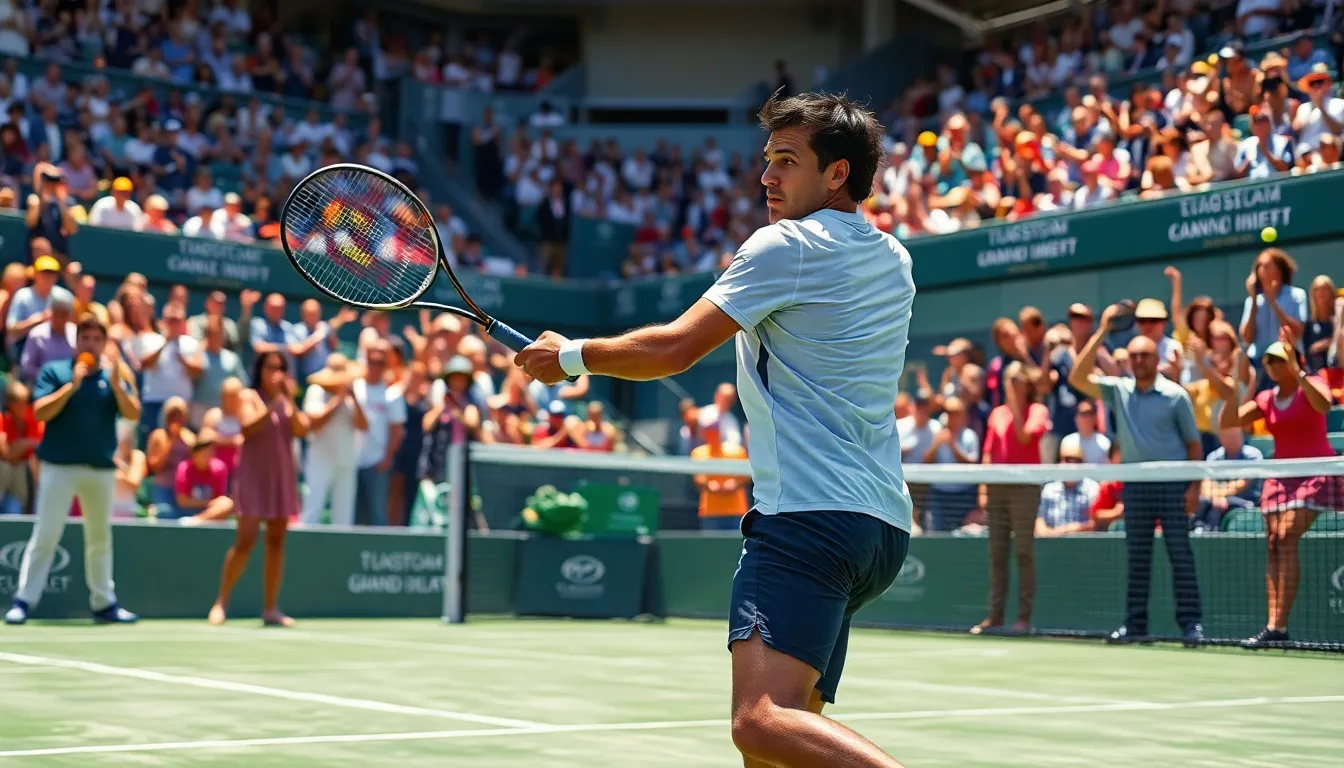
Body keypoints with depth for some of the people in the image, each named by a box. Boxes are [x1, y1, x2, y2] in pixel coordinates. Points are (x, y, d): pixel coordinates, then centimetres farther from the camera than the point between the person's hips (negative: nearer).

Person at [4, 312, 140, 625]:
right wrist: (72, 385, -18)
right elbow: (40, 412, -10)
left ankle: (104, 603, 20)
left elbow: (133, 414, -3)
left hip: (102, 468, 3)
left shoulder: (114, 376, 8)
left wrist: (116, 384, -18)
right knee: (45, 535, -5)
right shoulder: (55, 371, 1)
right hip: (59, 466, -3)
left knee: (100, 537, 11)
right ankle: (23, 600, -1)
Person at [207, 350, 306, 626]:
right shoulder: (250, 397, 1)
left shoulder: (288, 402, 12)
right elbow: (248, 427, -16)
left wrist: (288, 400, -13)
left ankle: (270, 608, 6)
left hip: (282, 477, 5)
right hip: (253, 477, -5)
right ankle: (221, 602, 0)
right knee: (245, 540, -10)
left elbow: (301, 430, -4)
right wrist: (273, 402, -21)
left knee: (276, 542, 3)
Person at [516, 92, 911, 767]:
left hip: (810, 513, -10)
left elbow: (673, 349, -8)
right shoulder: (893, 261, 19)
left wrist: (571, 356, 5)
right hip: (882, 521, 10)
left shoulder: (786, 245, -6)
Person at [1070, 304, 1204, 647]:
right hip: (1135, 483, 3)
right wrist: (1101, 332, -5)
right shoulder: (1118, 390, 8)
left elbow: (1193, 442, 2)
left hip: (1172, 480, -3)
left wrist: (1194, 486, -7)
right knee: (1137, 557, 6)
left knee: (1180, 553, -3)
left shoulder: (1175, 394, 0)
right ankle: (1134, 624, 10)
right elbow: (1078, 378, -4)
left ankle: (1190, 623, -1)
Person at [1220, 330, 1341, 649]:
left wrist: (1296, 370, -29)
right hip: (1279, 475, 6)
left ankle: (1278, 626, -20)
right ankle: (1274, 626, -2)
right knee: (1273, 545, -2)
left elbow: (1323, 405, -27)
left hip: (1314, 472, -6)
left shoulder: (1311, 385, -3)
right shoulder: (1265, 399, 11)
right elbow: (1228, 422, 4)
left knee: (1286, 539, -19)